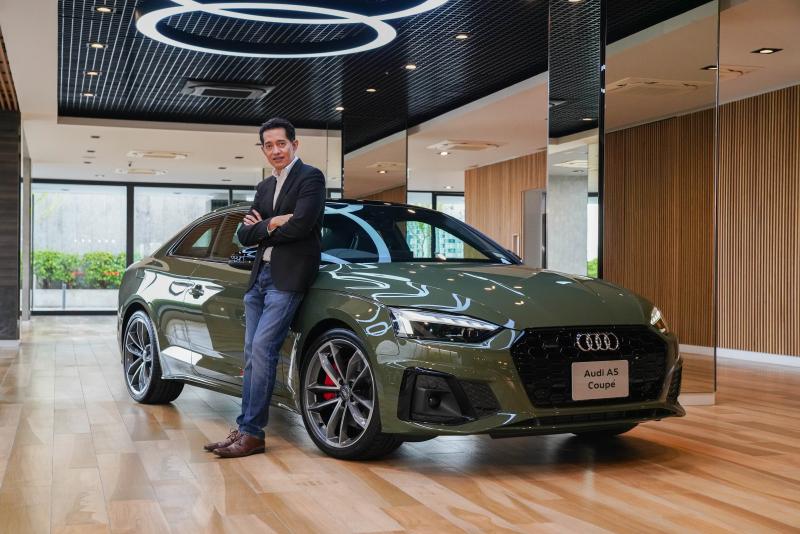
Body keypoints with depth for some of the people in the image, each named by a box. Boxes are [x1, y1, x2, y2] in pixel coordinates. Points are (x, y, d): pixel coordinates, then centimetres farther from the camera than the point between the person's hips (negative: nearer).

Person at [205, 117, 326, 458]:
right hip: (259, 276, 8)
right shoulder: (265, 188, 19)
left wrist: (261, 230, -3)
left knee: (262, 348, -14)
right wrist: (270, 225, -8)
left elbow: (300, 225, -18)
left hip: (287, 277, -8)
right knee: (252, 353, 7)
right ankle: (245, 429, 12)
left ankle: (252, 433, -9)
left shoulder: (310, 177, -4)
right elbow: (244, 235, 11)